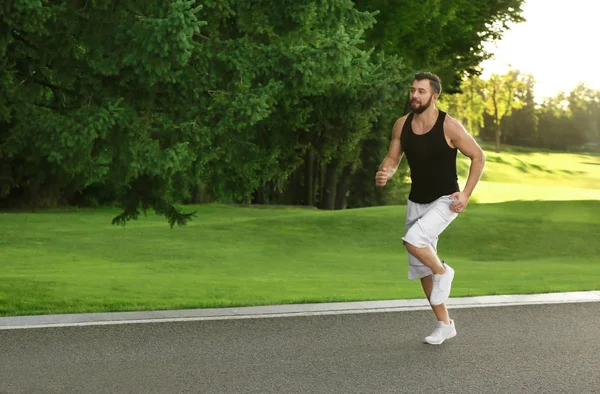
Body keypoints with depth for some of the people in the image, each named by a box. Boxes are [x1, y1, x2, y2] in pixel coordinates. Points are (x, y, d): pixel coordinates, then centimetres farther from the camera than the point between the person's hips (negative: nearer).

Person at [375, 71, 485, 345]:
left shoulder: (449, 126, -17)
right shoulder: (402, 125, -4)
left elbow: (478, 157, -8)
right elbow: (392, 159, 5)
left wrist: (466, 193, -15)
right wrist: (384, 174, -18)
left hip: (445, 200, -6)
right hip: (416, 201, 6)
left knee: (413, 241, -29)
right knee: (421, 268, 9)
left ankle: (442, 271, 2)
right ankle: (445, 325, 23)